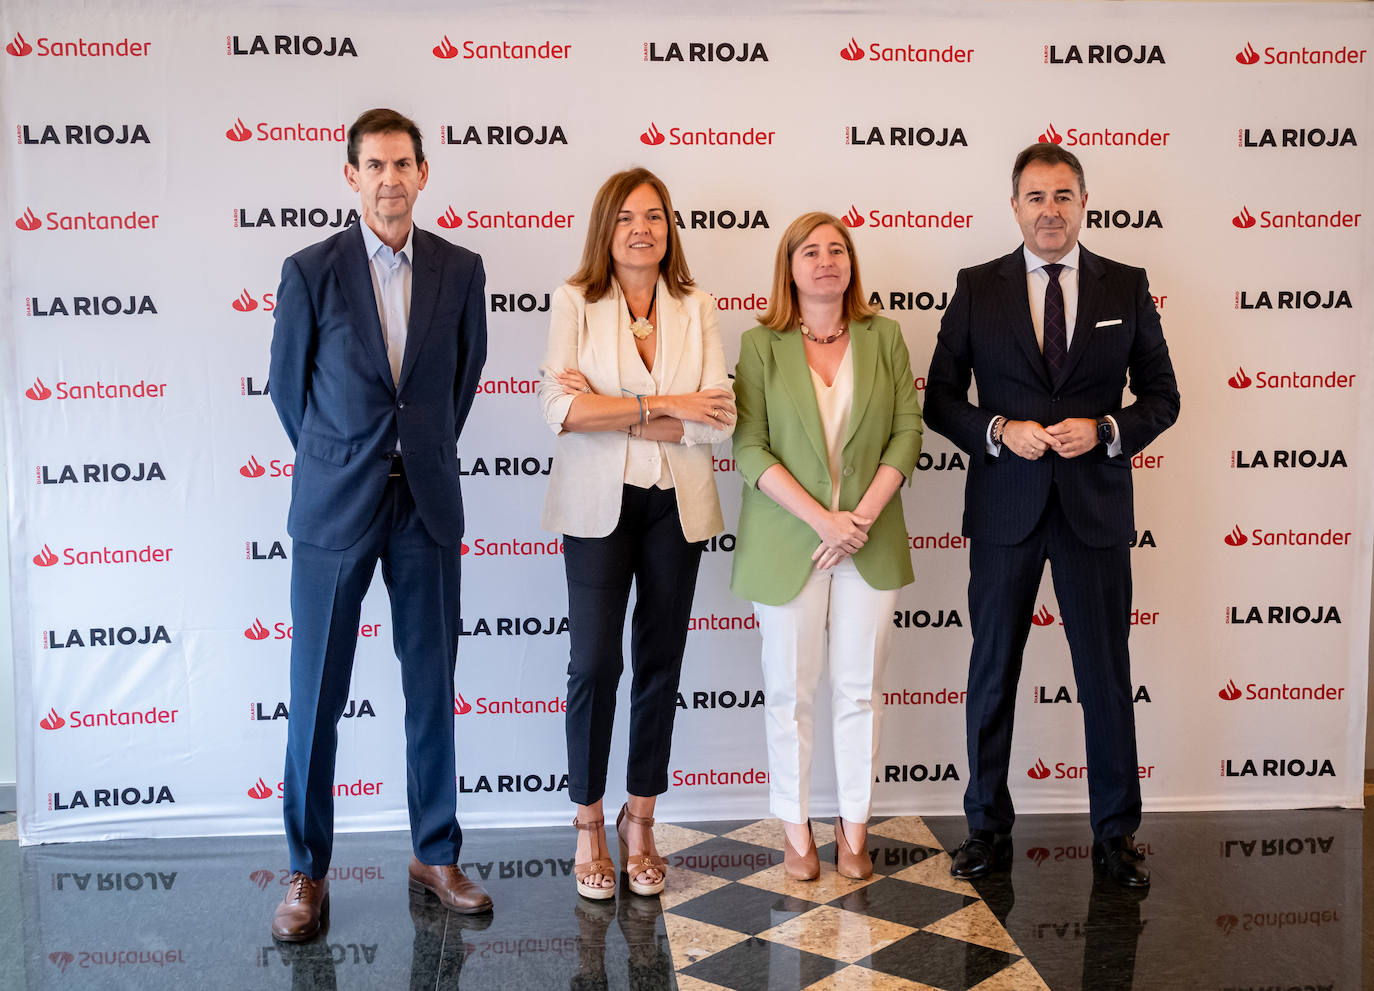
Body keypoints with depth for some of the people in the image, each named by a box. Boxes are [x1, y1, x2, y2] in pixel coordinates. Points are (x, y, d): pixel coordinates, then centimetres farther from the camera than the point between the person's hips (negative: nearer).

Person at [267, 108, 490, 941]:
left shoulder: (460, 270, 2)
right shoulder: (311, 270, -3)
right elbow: (288, 384, 6)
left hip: (428, 502, 2)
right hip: (334, 505, -2)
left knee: (433, 689, 9)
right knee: (317, 695, 5)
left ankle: (437, 856, 25)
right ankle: (309, 872, 20)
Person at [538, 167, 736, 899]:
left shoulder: (697, 310, 5)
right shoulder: (574, 302, 0)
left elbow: (717, 421, -6)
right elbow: (562, 409, -14)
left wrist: (610, 412, -12)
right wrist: (664, 405, -13)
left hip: (676, 506, 3)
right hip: (599, 505, -2)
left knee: (661, 664, 8)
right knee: (596, 662, -4)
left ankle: (640, 821, 23)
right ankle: (588, 824, 14)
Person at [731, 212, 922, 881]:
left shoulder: (884, 338, 6)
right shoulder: (761, 344, -1)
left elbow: (908, 431, 2)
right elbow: (750, 449, -7)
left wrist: (863, 515, -10)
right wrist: (822, 520, -15)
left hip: (871, 540, 2)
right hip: (786, 542, -2)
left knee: (860, 690, 8)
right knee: (791, 692, 6)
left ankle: (854, 826, 21)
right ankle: (796, 828, 20)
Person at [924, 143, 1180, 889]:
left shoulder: (1126, 287, 4)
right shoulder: (977, 289, 2)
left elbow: (1161, 396, 6)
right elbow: (940, 399, 3)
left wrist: (1105, 430, -12)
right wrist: (999, 431, -14)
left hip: (1094, 506, 0)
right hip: (1005, 508, 0)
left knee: (1107, 675, 7)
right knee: (992, 673, 8)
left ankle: (1116, 833, 24)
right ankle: (987, 828, 24)